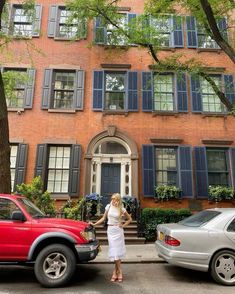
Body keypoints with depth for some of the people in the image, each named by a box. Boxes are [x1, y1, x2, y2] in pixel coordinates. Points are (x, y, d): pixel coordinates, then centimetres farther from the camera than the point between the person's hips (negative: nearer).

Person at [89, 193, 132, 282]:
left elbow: (129, 219, 8)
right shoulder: (108, 206, 2)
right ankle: (119, 272, 12)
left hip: (118, 230, -2)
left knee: (117, 251, -2)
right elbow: (103, 218, 9)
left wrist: (123, 225, -3)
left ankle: (115, 272, 10)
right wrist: (94, 224, 3)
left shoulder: (122, 209, -4)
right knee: (114, 251, 2)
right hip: (110, 230, 2)